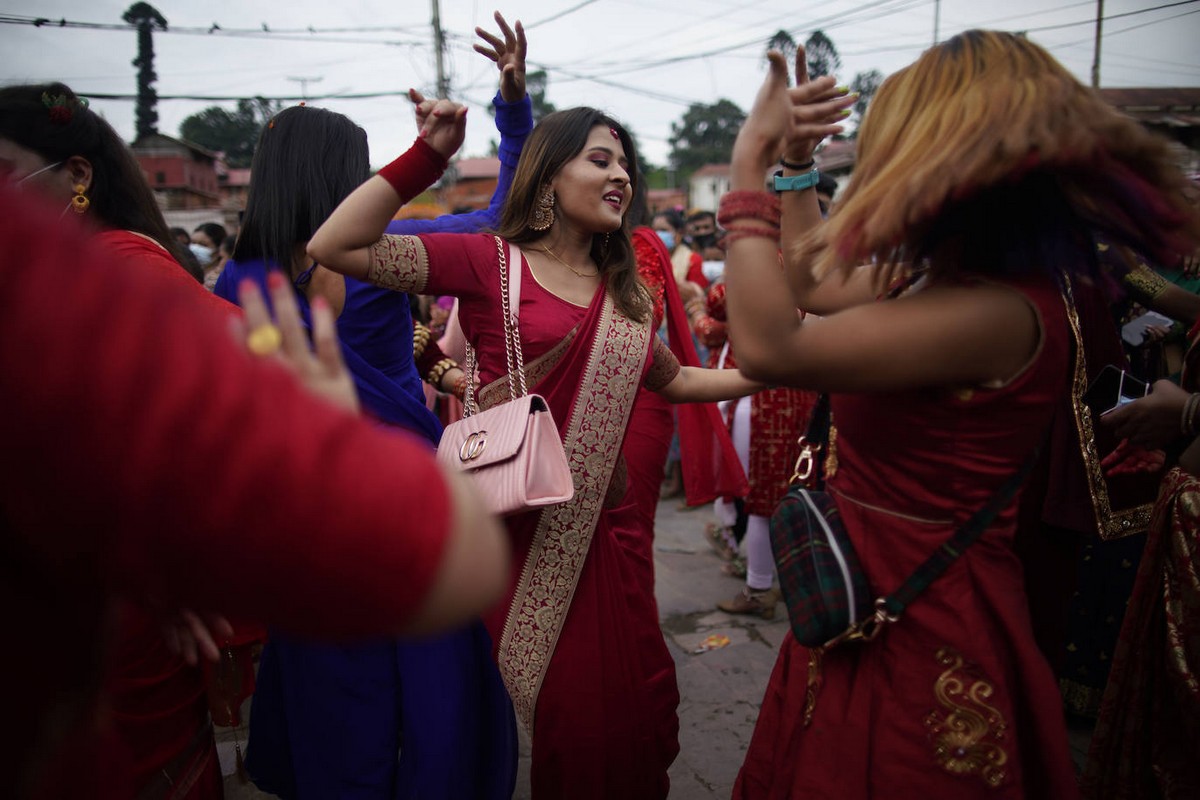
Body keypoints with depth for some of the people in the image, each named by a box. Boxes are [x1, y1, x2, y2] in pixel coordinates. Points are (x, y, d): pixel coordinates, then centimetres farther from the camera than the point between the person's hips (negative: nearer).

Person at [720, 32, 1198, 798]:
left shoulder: (994, 312, -27)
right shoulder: (945, 281, 2)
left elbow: (770, 347, -34)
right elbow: (811, 289, 18)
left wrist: (749, 167, -23)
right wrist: (795, 163, 14)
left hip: (919, 628, -9)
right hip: (876, 606, 9)